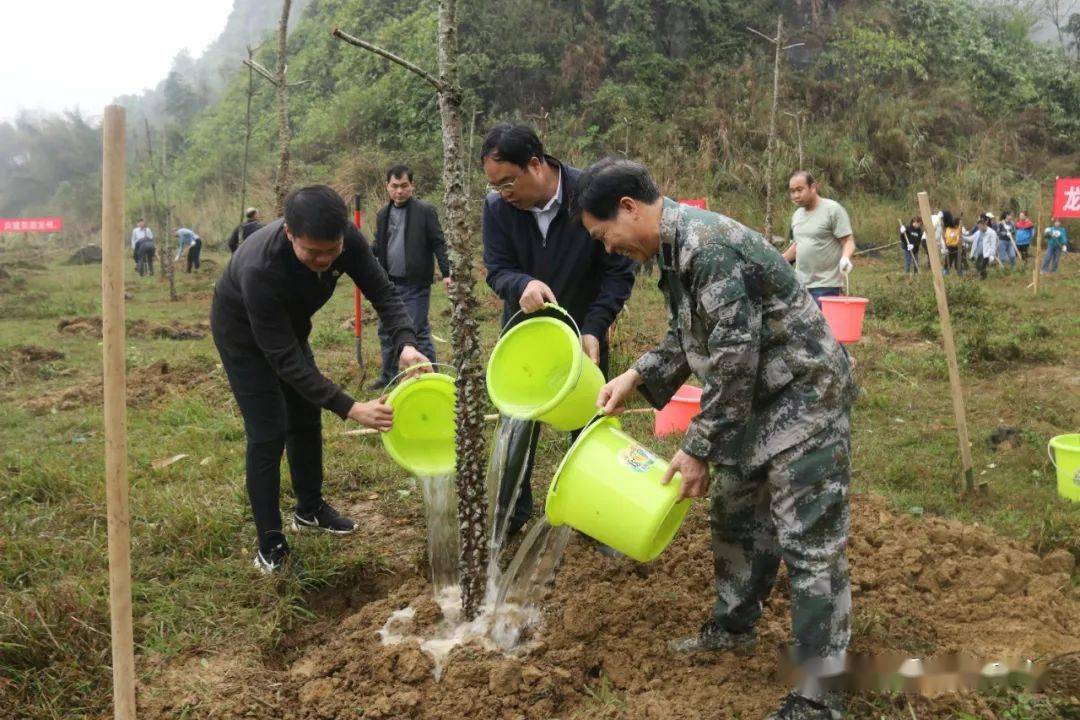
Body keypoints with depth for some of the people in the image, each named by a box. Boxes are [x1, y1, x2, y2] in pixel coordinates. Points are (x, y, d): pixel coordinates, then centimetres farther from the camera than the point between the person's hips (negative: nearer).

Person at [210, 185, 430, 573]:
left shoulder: (346, 238, -30)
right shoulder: (260, 270, -44)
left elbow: (382, 290, -21)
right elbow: (284, 359, -40)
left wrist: (406, 344, -41)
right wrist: (350, 409, -45)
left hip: (289, 326, 6)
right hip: (244, 336, -6)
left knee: (307, 419, 13)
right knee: (268, 433, -9)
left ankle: (310, 508, 34)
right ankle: (270, 545, 3)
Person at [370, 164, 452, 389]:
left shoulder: (424, 211, -7)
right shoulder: (383, 214, 10)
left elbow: (438, 243, -7)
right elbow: (378, 246, 16)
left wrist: (446, 273, -14)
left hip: (415, 285, -6)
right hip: (389, 284, 6)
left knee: (418, 332, -5)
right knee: (386, 331, 14)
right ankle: (389, 375, 28)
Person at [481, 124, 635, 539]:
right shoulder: (497, 206, -16)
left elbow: (620, 271, -17)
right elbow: (497, 269, -12)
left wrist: (594, 328, -27)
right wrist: (522, 284, -36)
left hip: (583, 331, -1)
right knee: (514, 424, 3)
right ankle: (509, 516, 21)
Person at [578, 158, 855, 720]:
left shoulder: (707, 244, -26)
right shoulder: (674, 247, 5)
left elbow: (735, 361, -26)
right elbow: (686, 339, 18)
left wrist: (699, 448, -19)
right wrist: (636, 377, 5)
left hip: (803, 394, -10)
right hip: (754, 399, 10)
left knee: (809, 542, -6)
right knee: (735, 516, 20)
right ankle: (734, 626, 39)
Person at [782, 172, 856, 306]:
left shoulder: (833, 209, -8)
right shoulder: (797, 215, 13)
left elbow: (848, 241, -11)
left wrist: (845, 257, -29)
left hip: (825, 286, -7)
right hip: (799, 284, 7)